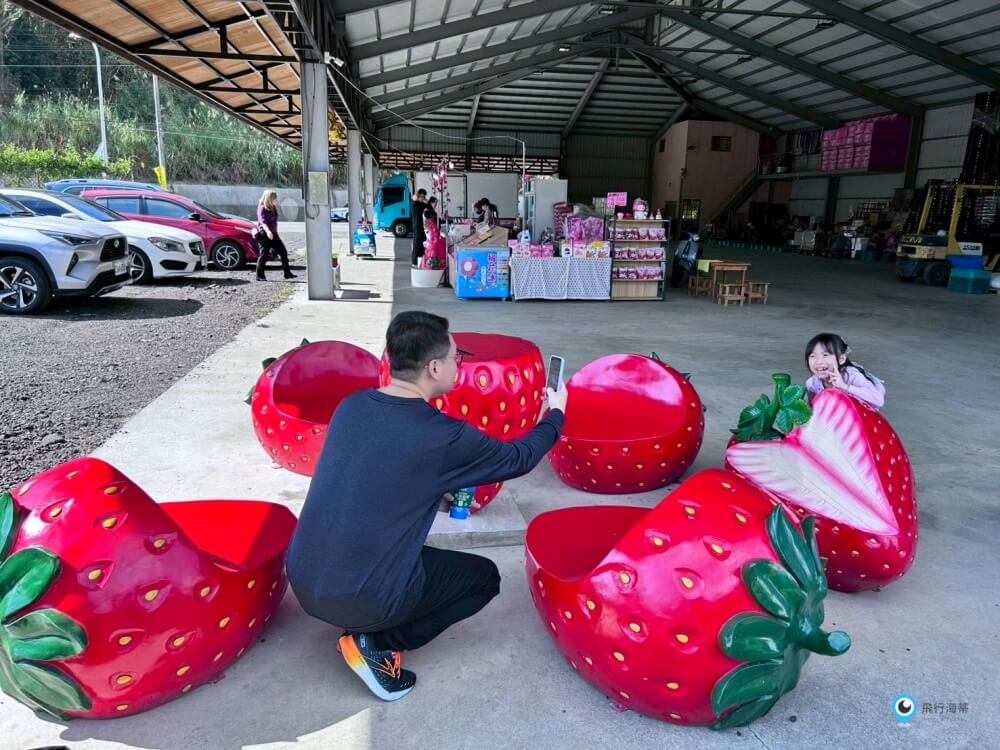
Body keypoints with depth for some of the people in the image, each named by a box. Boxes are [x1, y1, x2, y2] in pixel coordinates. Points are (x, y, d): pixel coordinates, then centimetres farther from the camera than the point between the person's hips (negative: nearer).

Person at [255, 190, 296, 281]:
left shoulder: (273, 208, 14)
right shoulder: (262, 208, -11)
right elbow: (262, 221, -26)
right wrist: (268, 231, -41)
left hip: (273, 234, 8)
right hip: (264, 234, -8)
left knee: (283, 252, 2)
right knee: (263, 255, -3)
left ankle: (287, 273, 8)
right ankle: (260, 276, 6)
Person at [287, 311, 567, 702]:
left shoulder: (351, 406, 0)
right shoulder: (442, 436, -16)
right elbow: (518, 459, 1)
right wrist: (555, 414, 19)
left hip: (303, 583, 7)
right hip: (363, 600, -7)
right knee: (484, 576, 14)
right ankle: (376, 643, 3)